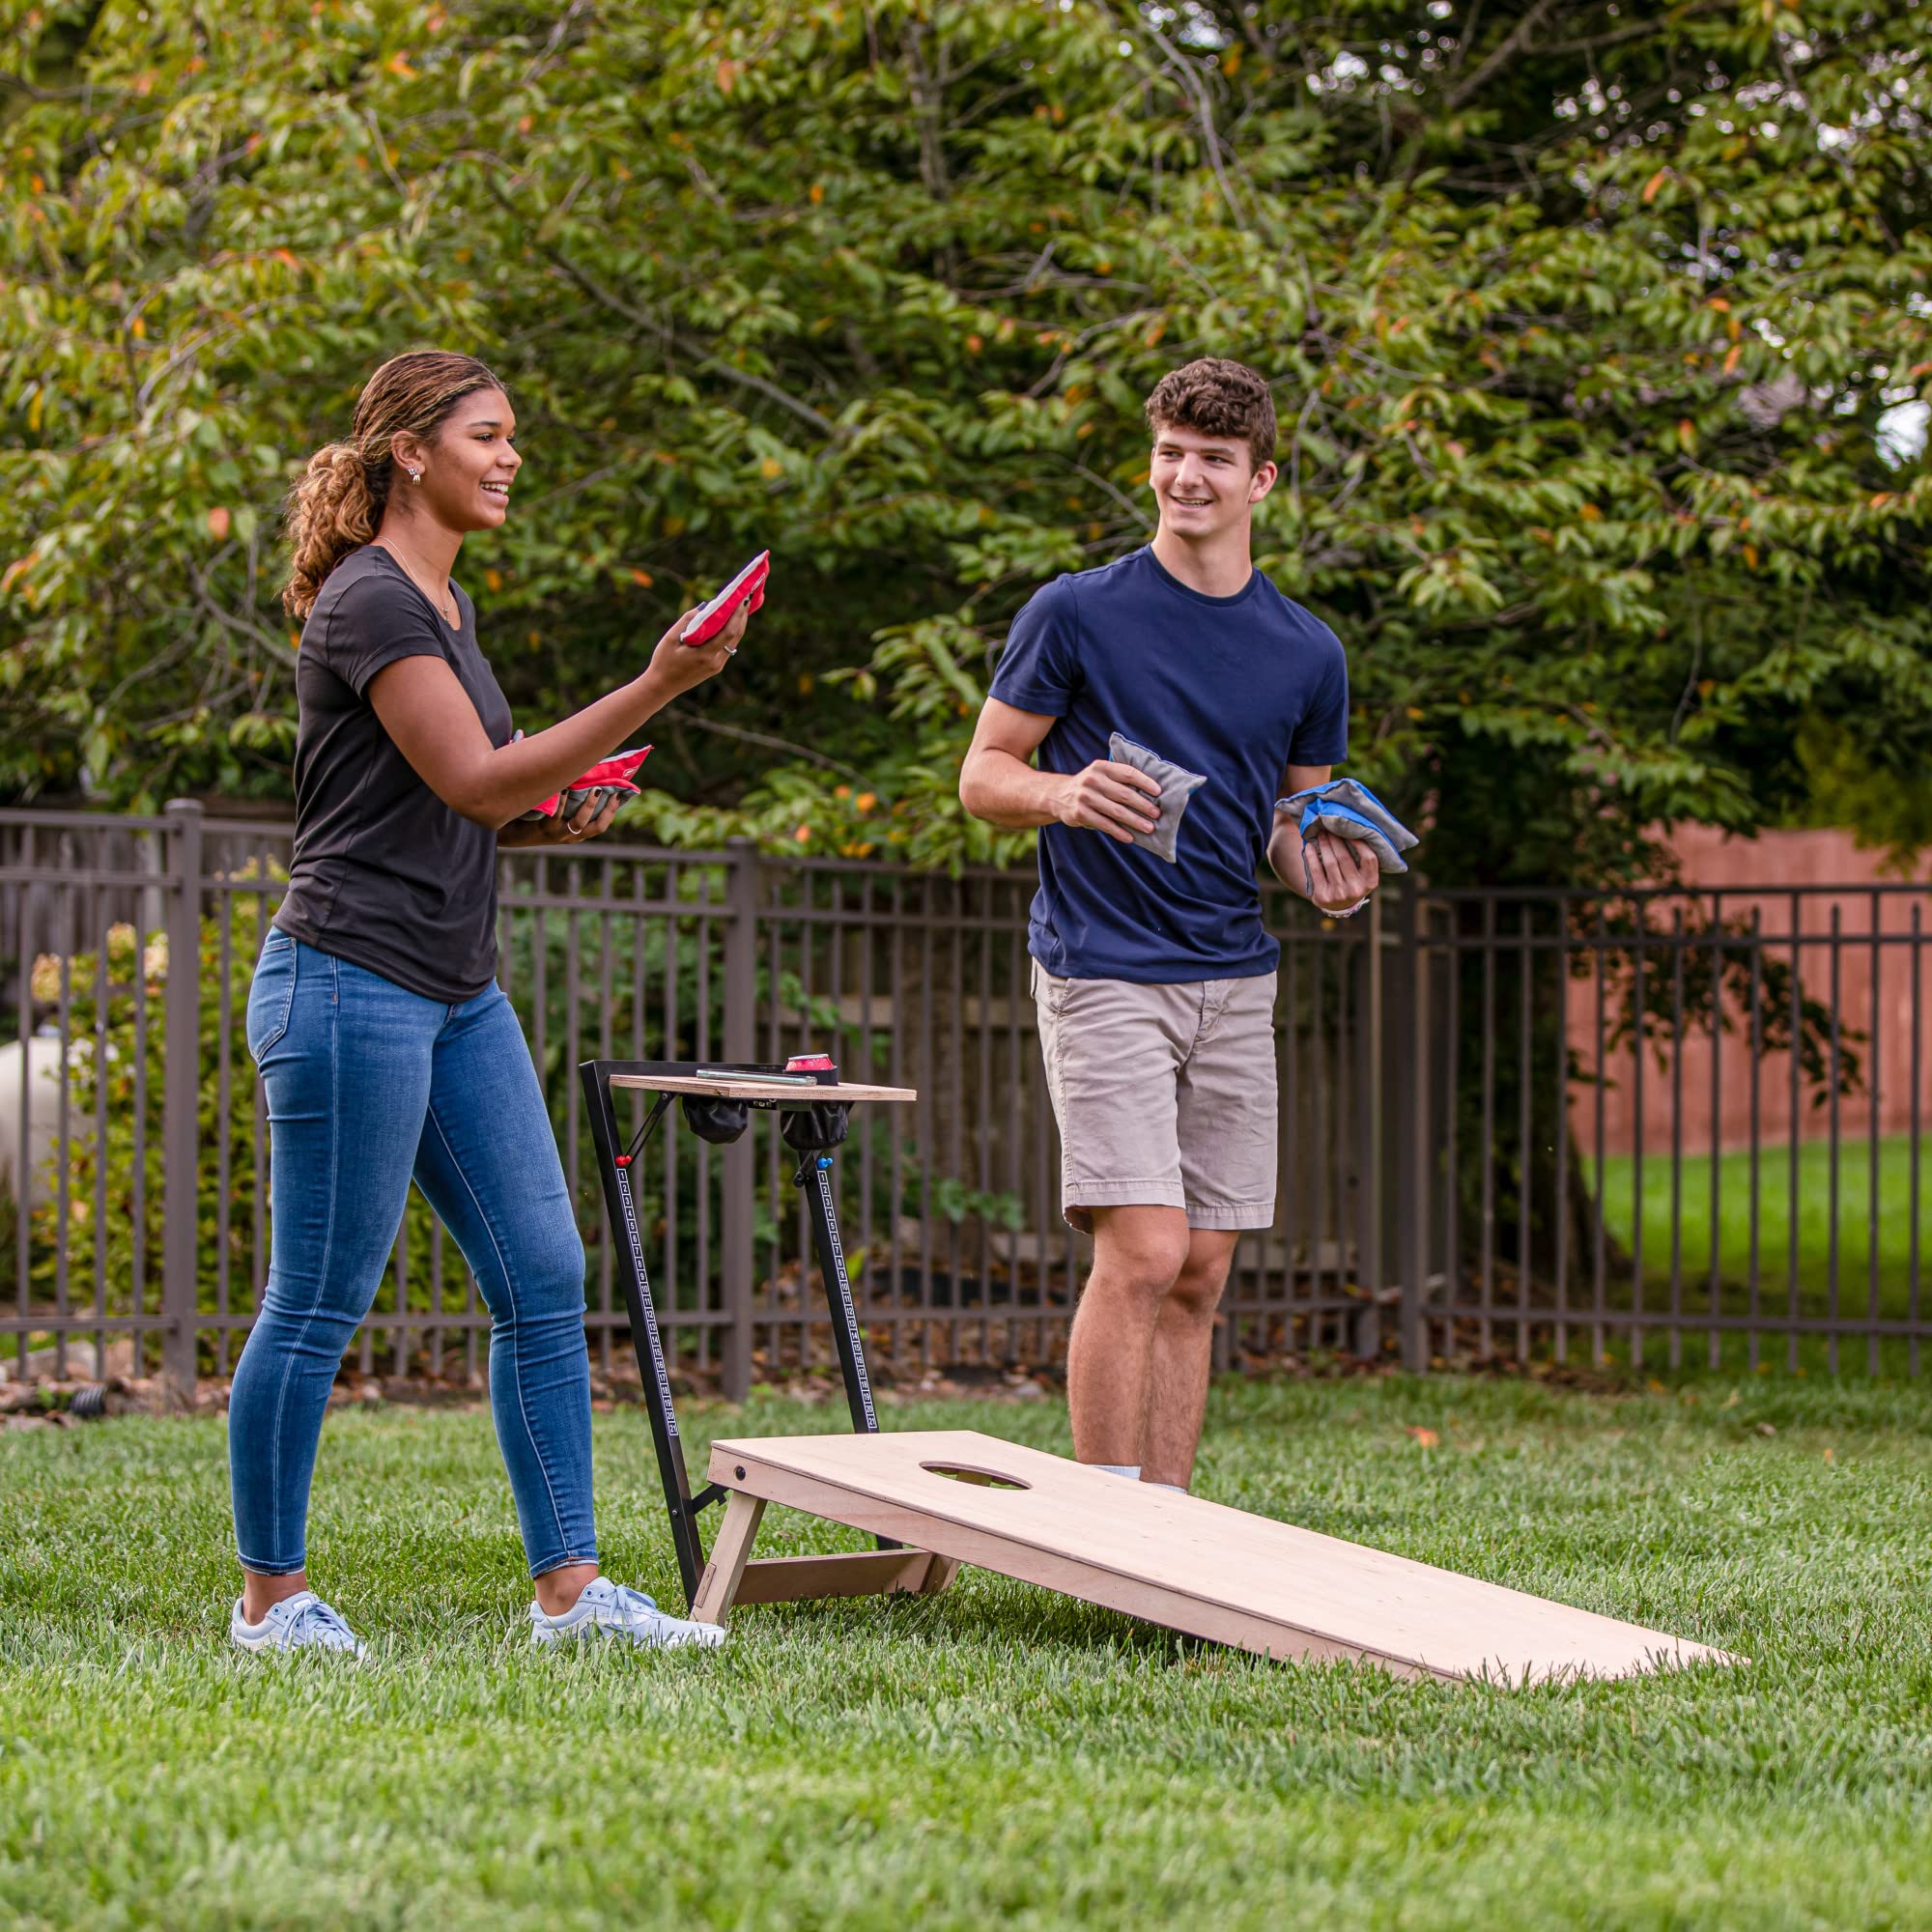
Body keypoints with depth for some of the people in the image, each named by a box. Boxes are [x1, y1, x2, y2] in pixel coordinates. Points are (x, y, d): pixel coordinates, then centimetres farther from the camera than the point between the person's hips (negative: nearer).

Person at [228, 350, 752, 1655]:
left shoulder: (447, 604, 17)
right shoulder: (369, 600, -12)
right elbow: (470, 778, -19)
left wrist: (554, 815, 6)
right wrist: (656, 690, -22)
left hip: (458, 995, 9)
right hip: (350, 982, -9)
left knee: (544, 1281, 5)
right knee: (320, 1303, -2)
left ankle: (569, 1587, 9)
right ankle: (272, 1600, 8)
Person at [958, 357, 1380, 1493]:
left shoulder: (1308, 655, 10)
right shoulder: (1076, 616, -2)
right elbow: (984, 776, 1)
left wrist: (1325, 876, -2)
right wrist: (1066, 795, -20)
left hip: (1235, 984, 5)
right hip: (1103, 973, -5)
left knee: (1199, 1279, 6)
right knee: (1141, 1256, -14)